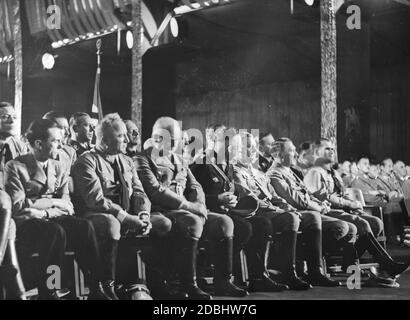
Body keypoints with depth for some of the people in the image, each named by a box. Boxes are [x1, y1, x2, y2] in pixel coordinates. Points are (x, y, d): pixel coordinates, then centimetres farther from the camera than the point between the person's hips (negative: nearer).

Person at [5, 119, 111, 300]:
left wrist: (44, 213, -13)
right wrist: (53, 202, -7)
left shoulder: (57, 167, 16)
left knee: (84, 227, -25)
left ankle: (96, 290, -24)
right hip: (25, 225, -5)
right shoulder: (15, 167, -1)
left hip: (53, 220, 5)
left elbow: (66, 206, 6)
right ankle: (47, 293, -24)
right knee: (55, 231, -36)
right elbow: (18, 206, -11)